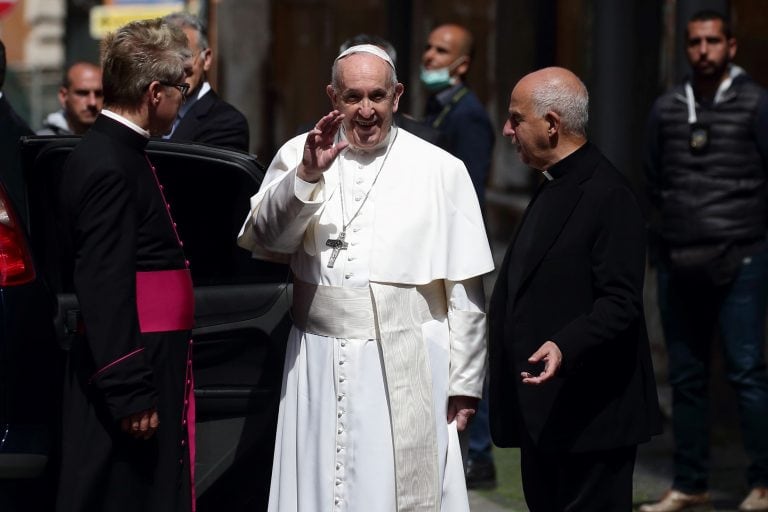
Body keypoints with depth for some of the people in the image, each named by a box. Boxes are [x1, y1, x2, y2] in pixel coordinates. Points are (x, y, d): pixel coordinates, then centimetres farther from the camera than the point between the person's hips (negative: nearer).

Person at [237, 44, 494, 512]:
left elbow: (465, 290, 1)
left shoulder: (441, 170, 1)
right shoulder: (299, 157, 6)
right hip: (321, 367, 2)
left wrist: (464, 383, 0)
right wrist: (307, 176, -20)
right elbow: (262, 240, -7)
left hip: (407, 368, -2)